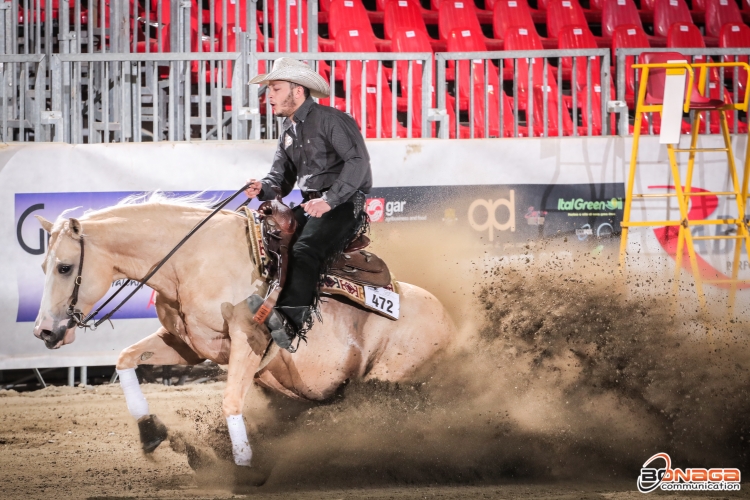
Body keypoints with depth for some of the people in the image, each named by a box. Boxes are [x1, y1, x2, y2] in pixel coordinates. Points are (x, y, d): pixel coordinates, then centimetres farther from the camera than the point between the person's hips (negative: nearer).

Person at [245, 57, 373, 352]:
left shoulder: (330, 119, -8)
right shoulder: (288, 131, 18)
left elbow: (357, 161, -19)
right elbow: (282, 176, 18)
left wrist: (329, 200, -26)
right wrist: (264, 188, -6)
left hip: (344, 203, -9)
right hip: (309, 204, 9)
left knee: (305, 250, -32)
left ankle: (291, 322, -49)